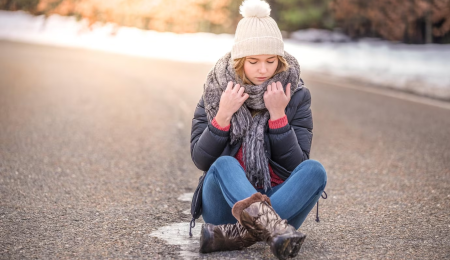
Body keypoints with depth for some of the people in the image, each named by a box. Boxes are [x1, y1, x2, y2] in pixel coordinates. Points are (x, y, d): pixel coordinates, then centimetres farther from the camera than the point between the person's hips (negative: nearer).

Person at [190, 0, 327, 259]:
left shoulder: (296, 96, 0)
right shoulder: (217, 92, 1)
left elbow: (297, 164, -7)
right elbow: (200, 160, -5)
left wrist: (277, 115, -16)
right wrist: (223, 115, -17)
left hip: (281, 202, 1)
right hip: (226, 205, 0)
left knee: (314, 170, -27)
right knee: (224, 165, -30)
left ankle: (236, 235, -43)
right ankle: (272, 227, -59)